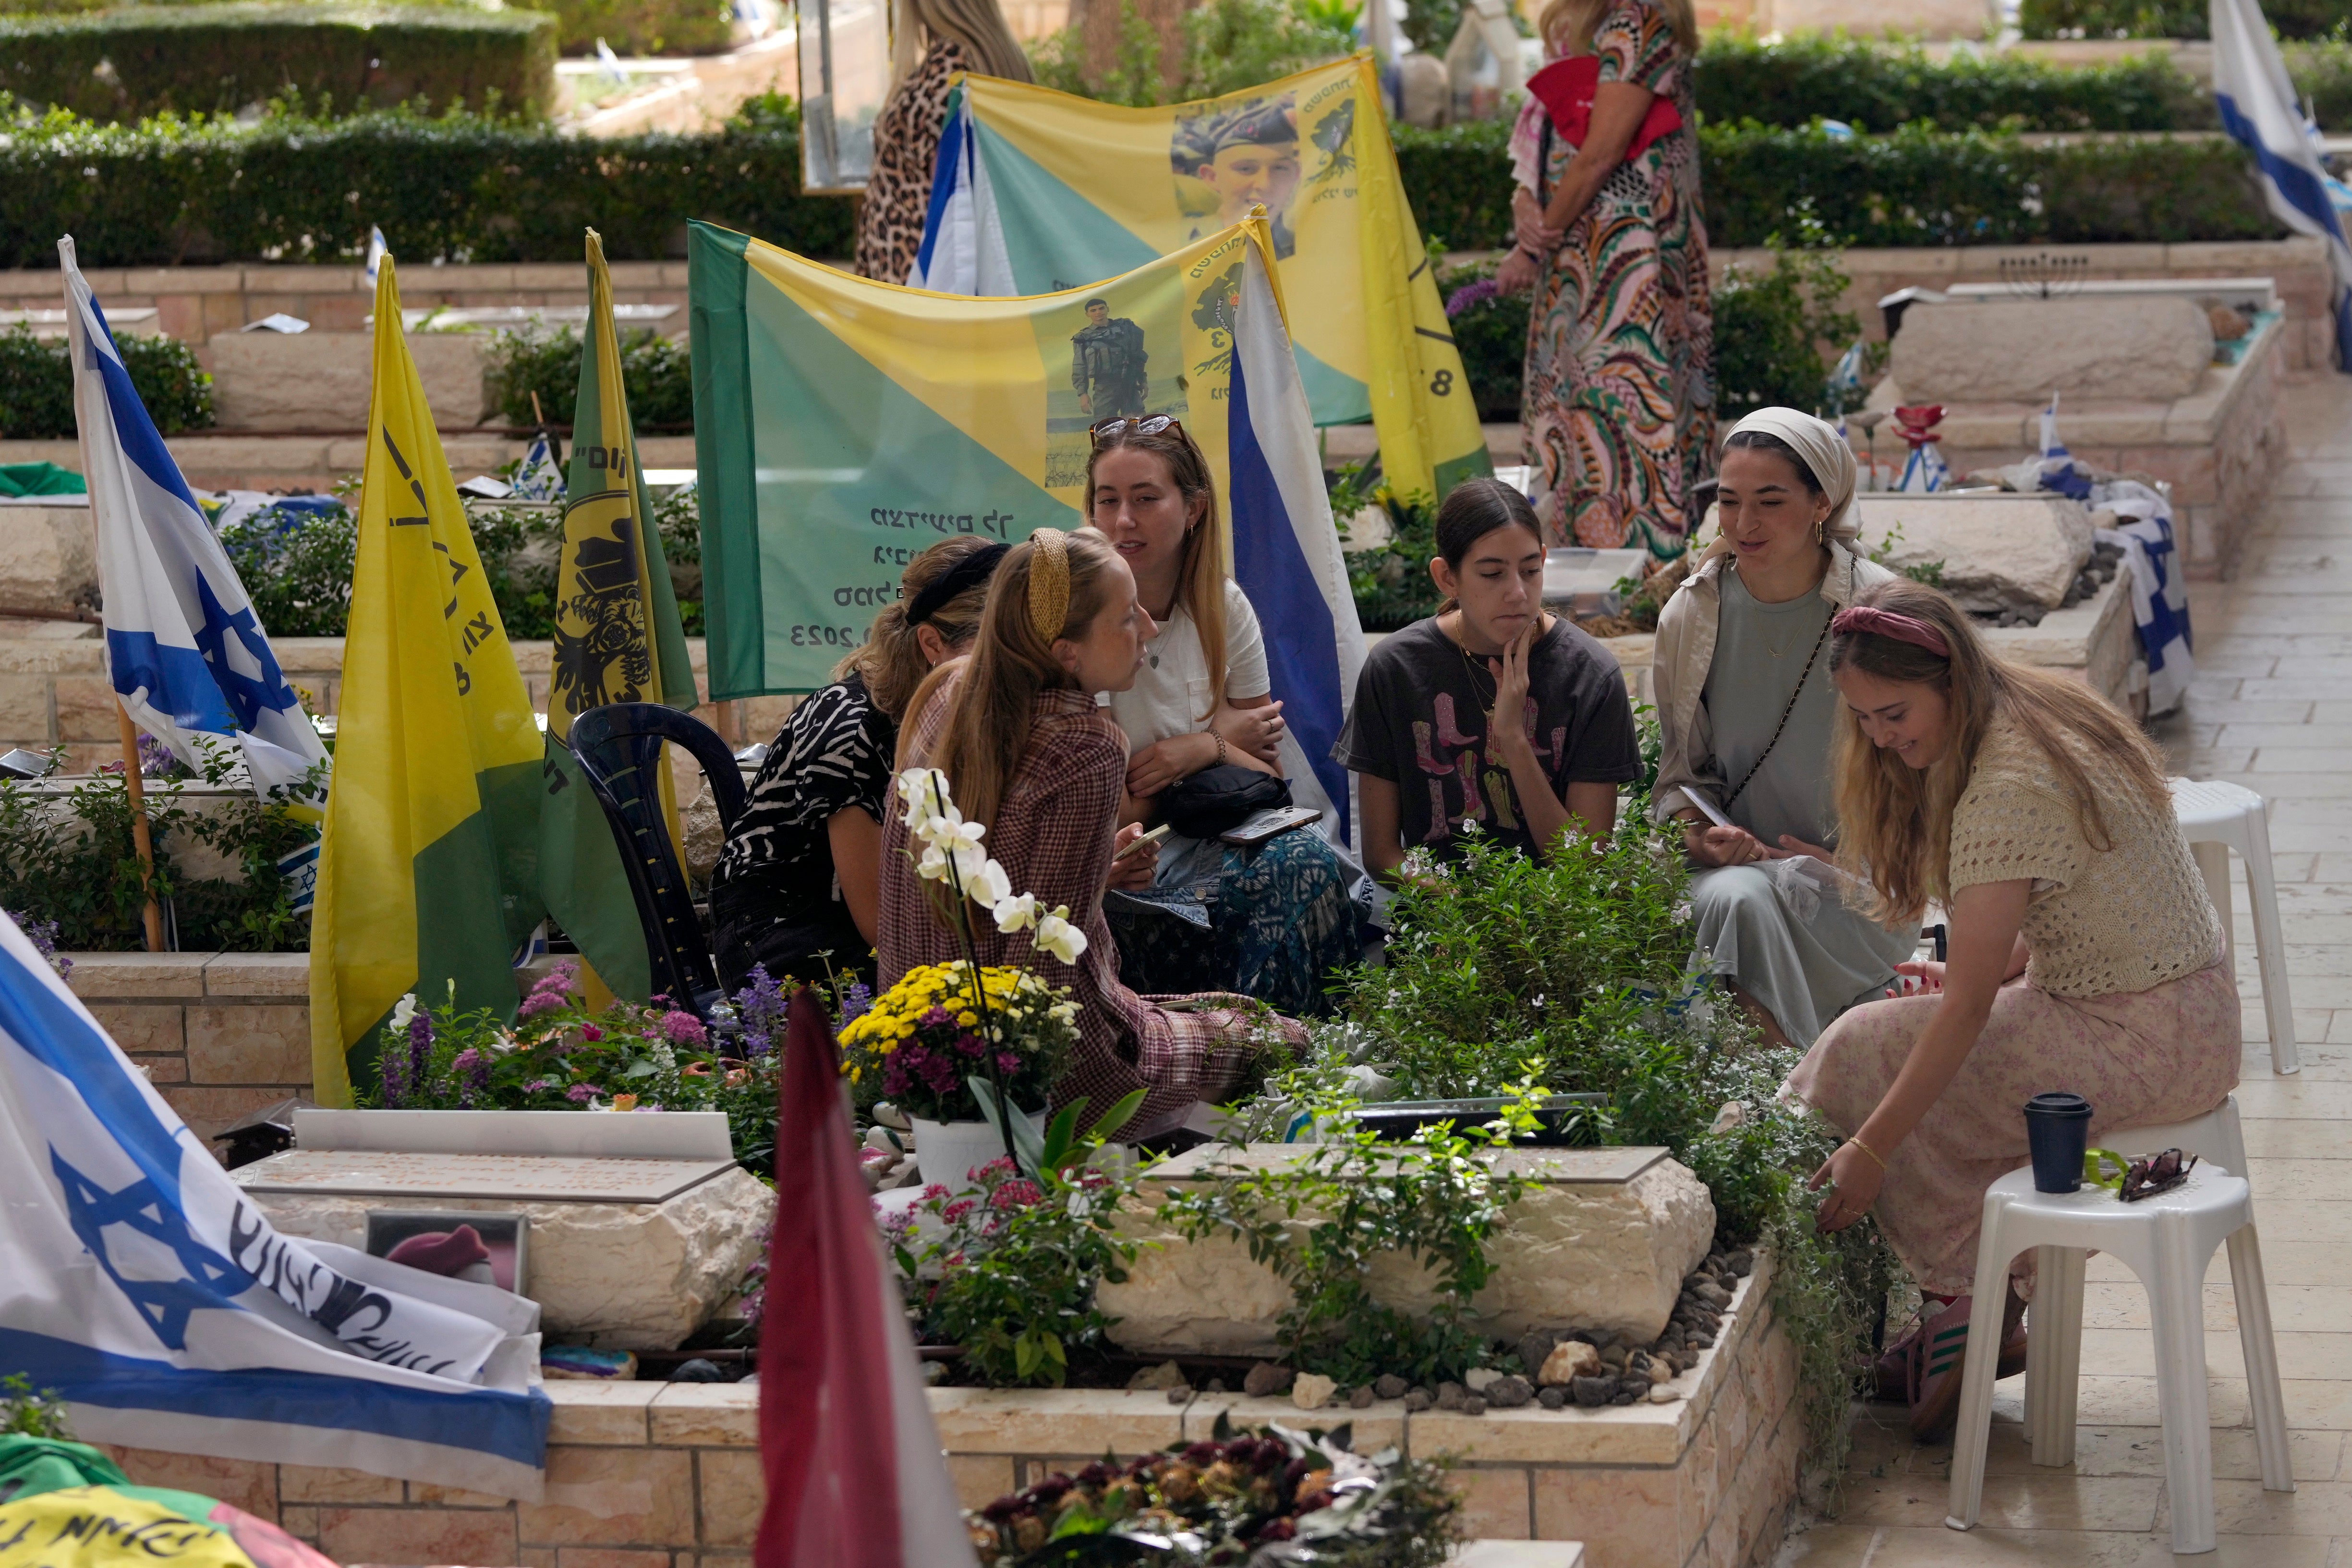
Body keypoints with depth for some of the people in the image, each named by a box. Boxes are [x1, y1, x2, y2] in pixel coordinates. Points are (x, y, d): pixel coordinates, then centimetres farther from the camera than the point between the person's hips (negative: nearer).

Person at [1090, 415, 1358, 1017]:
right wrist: (1226, 738, -5)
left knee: (1313, 860, -26)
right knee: (1300, 864, -28)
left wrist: (1206, 751, -12)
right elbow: (1116, 810, -11)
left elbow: (1268, 773, 8)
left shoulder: (1223, 607, 5)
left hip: (1211, 842, 5)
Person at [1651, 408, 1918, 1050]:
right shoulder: (1690, 616, 4)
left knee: (1755, 900, -33)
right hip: (1738, 861, 3)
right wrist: (1696, 833, -9)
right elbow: (1680, 771, 13)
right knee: (1734, 899, -32)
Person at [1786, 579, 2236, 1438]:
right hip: (2190, 1013, 10)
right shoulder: (2044, 717, 5)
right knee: (1896, 1036, 14)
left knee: (1870, 1051, -6)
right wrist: (1988, 971, 7)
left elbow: (1969, 1008, -24)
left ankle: (1966, 1310, 10)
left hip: (2147, 1045, -10)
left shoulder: (2005, 794, -24)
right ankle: (1989, 1312, 15)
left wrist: (1870, 1151, -21)